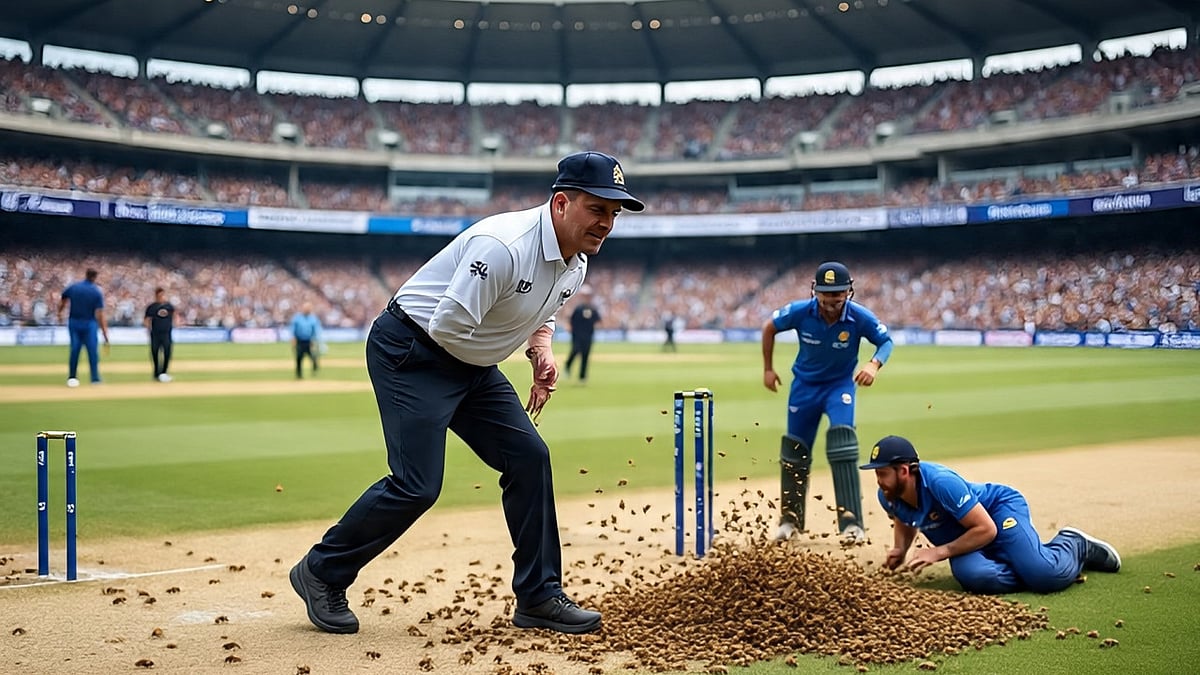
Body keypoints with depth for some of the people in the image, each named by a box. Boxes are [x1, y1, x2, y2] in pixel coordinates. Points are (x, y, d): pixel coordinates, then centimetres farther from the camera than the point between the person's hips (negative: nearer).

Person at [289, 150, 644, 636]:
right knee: (417, 485, -14)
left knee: (529, 457, 2)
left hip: (472, 366, 9)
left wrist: (542, 352, -2)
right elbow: (448, 326, -29)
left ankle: (538, 597, 11)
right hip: (410, 353, -9)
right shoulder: (504, 245, -29)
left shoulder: (575, 263, 2)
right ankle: (321, 573, 8)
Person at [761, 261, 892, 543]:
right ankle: (790, 518, 27)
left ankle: (851, 522, -18)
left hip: (840, 384, -2)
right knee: (794, 449, 9)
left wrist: (874, 365, -31)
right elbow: (769, 327, -4)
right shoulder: (800, 312, -22)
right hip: (805, 384, 2)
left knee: (842, 445, -22)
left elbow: (886, 341, -10)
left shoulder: (860, 317, -24)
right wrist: (768, 369, 1)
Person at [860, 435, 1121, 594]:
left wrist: (940, 552, -29)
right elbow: (905, 523, 16)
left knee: (1046, 575, -27)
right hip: (963, 537, 6)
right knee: (976, 577, -32)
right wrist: (900, 550, -5)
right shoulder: (888, 497, -11)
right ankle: (1030, 566, -1)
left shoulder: (940, 482, -33)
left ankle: (1074, 545, 9)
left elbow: (986, 529, -28)